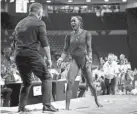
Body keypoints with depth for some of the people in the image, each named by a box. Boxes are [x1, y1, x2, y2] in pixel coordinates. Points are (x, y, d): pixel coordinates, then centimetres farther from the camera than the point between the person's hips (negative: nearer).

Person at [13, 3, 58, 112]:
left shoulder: (20, 23, 20)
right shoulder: (39, 23, 1)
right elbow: (45, 43, -7)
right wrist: (49, 58, -6)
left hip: (18, 55, 6)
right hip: (33, 54, -6)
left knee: (26, 82, 19)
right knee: (46, 78, 4)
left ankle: (21, 107, 14)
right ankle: (47, 104, -7)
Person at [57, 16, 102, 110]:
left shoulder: (86, 34, -1)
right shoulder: (69, 36, 4)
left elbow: (89, 48, -4)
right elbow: (66, 50, 5)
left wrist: (89, 59, -19)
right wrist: (61, 59, -12)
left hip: (84, 60, -1)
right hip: (75, 61, 1)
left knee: (90, 84, 7)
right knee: (70, 82, -18)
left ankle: (97, 101, 34)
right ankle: (67, 107, -18)